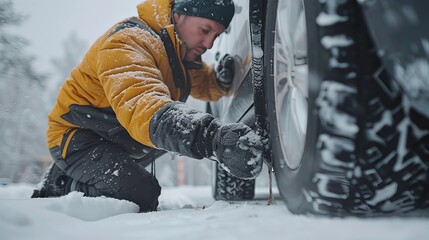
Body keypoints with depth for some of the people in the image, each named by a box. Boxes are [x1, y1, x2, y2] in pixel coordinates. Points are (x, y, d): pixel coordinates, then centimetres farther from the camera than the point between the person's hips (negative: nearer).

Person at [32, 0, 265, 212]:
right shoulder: (129, 41, -29)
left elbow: (204, 85, 14)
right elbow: (140, 104, -48)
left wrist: (222, 80, -14)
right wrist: (213, 138, -65)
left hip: (116, 140, 9)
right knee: (140, 196, -27)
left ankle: (69, 175, 28)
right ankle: (62, 184, -2)